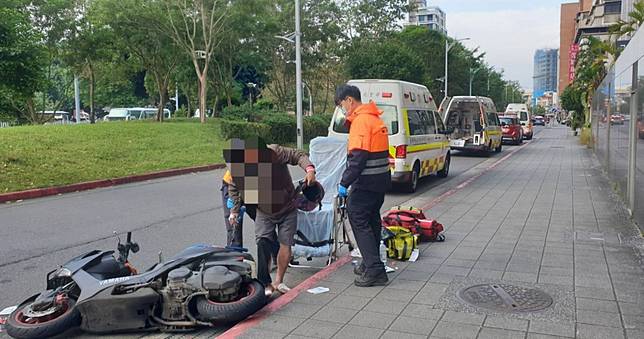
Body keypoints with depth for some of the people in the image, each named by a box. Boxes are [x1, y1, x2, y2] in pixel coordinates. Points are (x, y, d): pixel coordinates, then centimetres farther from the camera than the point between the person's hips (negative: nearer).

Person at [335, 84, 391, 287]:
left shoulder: (361, 120, -16)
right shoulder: (375, 118, 16)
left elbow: (358, 157, -23)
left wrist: (345, 183, -20)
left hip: (366, 183, -10)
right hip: (380, 180, 10)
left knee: (358, 220, -5)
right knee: (371, 221, 17)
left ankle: (375, 270, -5)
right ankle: (371, 265, 29)